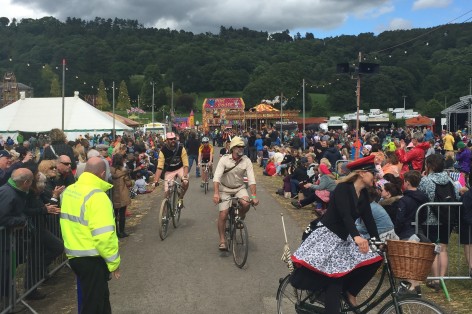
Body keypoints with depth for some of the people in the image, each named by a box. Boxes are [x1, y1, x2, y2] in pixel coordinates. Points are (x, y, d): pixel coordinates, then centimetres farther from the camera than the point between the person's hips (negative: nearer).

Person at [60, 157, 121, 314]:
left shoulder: (69, 191, 5)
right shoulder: (96, 196, -21)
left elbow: (71, 222, 12)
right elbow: (104, 236, -25)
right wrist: (114, 261, -13)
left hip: (73, 254, 8)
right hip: (92, 259, -8)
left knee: (100, 297, 24)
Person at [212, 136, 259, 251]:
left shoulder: (246, 161, -12)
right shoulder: (224, 159, -16)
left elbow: (251, 179, -16)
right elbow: (217, 177, -24)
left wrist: (254, 195, -27)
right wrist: (216, 193, -37)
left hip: (239, 188, 1)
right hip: (225, 189, -1)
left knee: (246, 203, -28)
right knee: (223, 214, -12)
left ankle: (241, 218, 7)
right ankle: (222, 241, 3)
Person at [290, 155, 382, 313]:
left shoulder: (364, 194, 4)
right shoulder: (343, 188, -19)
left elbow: (368, 219, 3)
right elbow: (345, 215, -33)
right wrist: (356, 236, -47)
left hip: (344, 238, 8)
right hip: (327, 234, -8)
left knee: (375, 260, -6)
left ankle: (349, 290, 9)